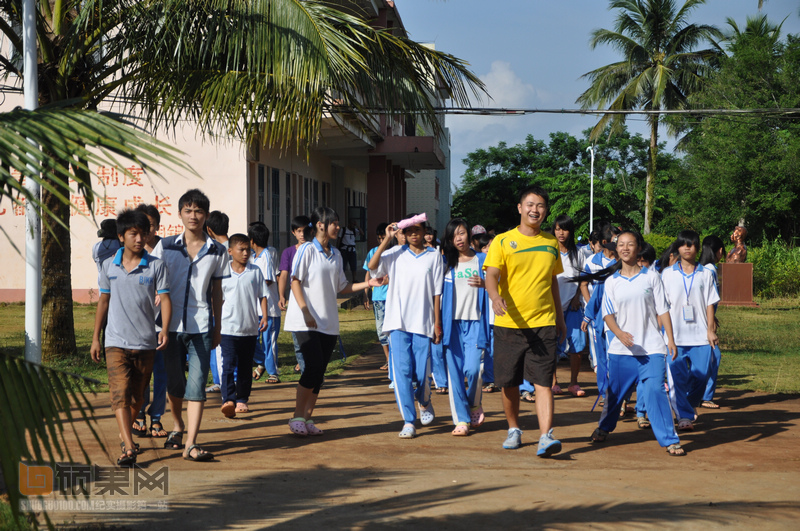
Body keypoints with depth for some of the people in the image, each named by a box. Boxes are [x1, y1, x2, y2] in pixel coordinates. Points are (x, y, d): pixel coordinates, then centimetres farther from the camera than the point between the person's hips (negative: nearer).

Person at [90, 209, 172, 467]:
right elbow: (103, 301, 12)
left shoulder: (156, 266, -1)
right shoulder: (108, 266, 5)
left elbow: (164, 299, -5)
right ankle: (129, 449, -21)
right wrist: (95, 338, 12)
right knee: (120, 394, -14)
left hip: (146, 343, 0)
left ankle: (125, 435, 34)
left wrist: (165, 329, -23)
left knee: (137, 397, 11)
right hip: (116, 342, 0)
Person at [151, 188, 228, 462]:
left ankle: (191, 444, -11)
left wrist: (217, 328, 11)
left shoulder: (217, 251, 5)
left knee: (197, 384, -8)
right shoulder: (165, 246, 4)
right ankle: (178, 426, 37)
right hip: (172, 324, 1)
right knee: (174, 383, 11)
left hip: (202, 327, -1)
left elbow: (217, 292, 12)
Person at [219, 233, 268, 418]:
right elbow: (219, 299, 7)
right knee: (228, 364, -14)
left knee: (245, 367, 11)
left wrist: (264, 317, -4)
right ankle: (228, 400, -21)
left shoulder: (255, 271, 3)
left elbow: (262, 295, 7)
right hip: (228, 328, -2)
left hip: (250, 328, 2)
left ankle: (242, 400, 22)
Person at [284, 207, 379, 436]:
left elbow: (341, 287, 19)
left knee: (319, 372, 4)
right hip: (307, 322, -6)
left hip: (329, 322, 6)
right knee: (314, 367, -15)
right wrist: (306, 313, -18)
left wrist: (367, 284, 7)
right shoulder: (307, 250, -5)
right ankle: (297, 417, -4)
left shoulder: (335, 254, 14)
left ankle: (307, 418, 11)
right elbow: (295, 281, -9)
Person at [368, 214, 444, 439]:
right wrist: (387, 238, -8)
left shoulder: (434, 256, 6)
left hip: (423, 323, 0)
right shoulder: (395, 253, 7)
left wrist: (437, 323, 2)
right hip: (398, 322, 0)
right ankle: (408, 422, 1)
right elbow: (372, 266, -9)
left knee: (422, 373, 0)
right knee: (401, 371, -5)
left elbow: (437, 292, 5)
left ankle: (424, 402, 33)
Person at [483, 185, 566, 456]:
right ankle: (514, 430, 27)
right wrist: (495, 296, -33)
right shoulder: (502, 241, 0)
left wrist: (560, 318, 23)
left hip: (543, 323, 1)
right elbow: (491, 275, -11)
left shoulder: (551, 243, 11)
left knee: (543, 381, -10)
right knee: (510, 383, 8)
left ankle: (546, 436, -16)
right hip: (509, 323, -1)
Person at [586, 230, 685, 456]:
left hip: (652, 347, -2)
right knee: (615, 391, 12)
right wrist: (619, 333, -18)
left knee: (655, 391, -14)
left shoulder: (651, 277, 4)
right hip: (621, 349, 2)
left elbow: (662, 310, 5)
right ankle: (604, 427, 38)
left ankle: (670, 440, -9)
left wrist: (670, 339, -2)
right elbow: (607, 313, 1)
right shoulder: (611, 281, 6)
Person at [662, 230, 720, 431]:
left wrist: (711, 330, 0)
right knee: (677, 377, -7)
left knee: (701, 375, 0)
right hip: (675, 335, -1)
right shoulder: (668, 274, 6)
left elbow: (710, 304, 7)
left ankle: (691, 405, 26)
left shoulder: (705, 274, 8)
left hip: (700, 334, 1)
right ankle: (684, 416, -1)